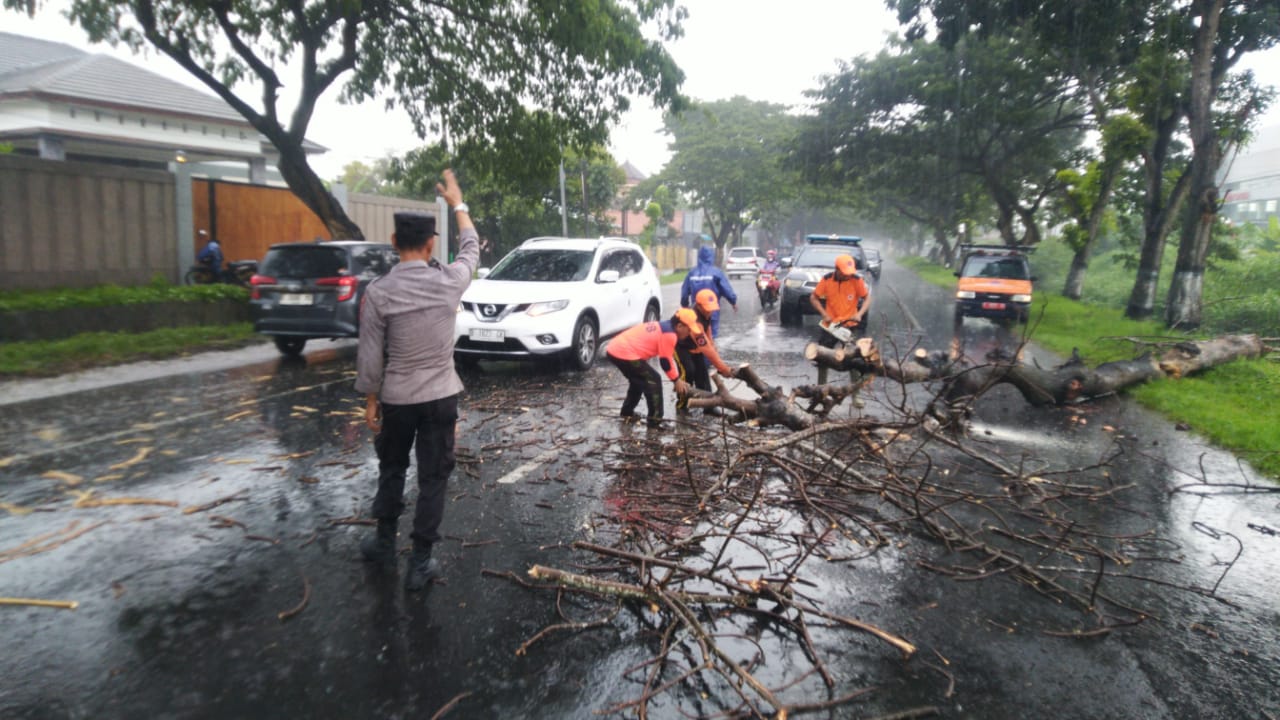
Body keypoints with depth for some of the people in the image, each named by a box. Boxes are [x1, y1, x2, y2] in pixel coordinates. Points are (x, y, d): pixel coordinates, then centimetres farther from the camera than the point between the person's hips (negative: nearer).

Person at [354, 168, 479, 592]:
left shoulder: (378, 292, -11)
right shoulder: (450, 281, -10)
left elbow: (370, 356, -7)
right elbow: (471, 250, 12)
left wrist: (370, 400, 6)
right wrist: (457, 202, 23)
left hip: (396, 398, 1)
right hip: (441, 397, 0)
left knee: (391, 471, 22)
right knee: (433, 479, 7)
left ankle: (384, 542, 37)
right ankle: (420, 563, 13)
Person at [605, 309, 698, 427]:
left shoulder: (662, 327, 21)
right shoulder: (669, 334, -9)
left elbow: (670, 358, 27)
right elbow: (665, 362, -5)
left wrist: (678, 379, 26)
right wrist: (677, 380, 8)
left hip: (613, 349, 10)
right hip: (624, 354, -10)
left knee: (638, 380, 28)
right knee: (653, 380, 0)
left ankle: (627, 411, 38)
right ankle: (655, 420, 3)